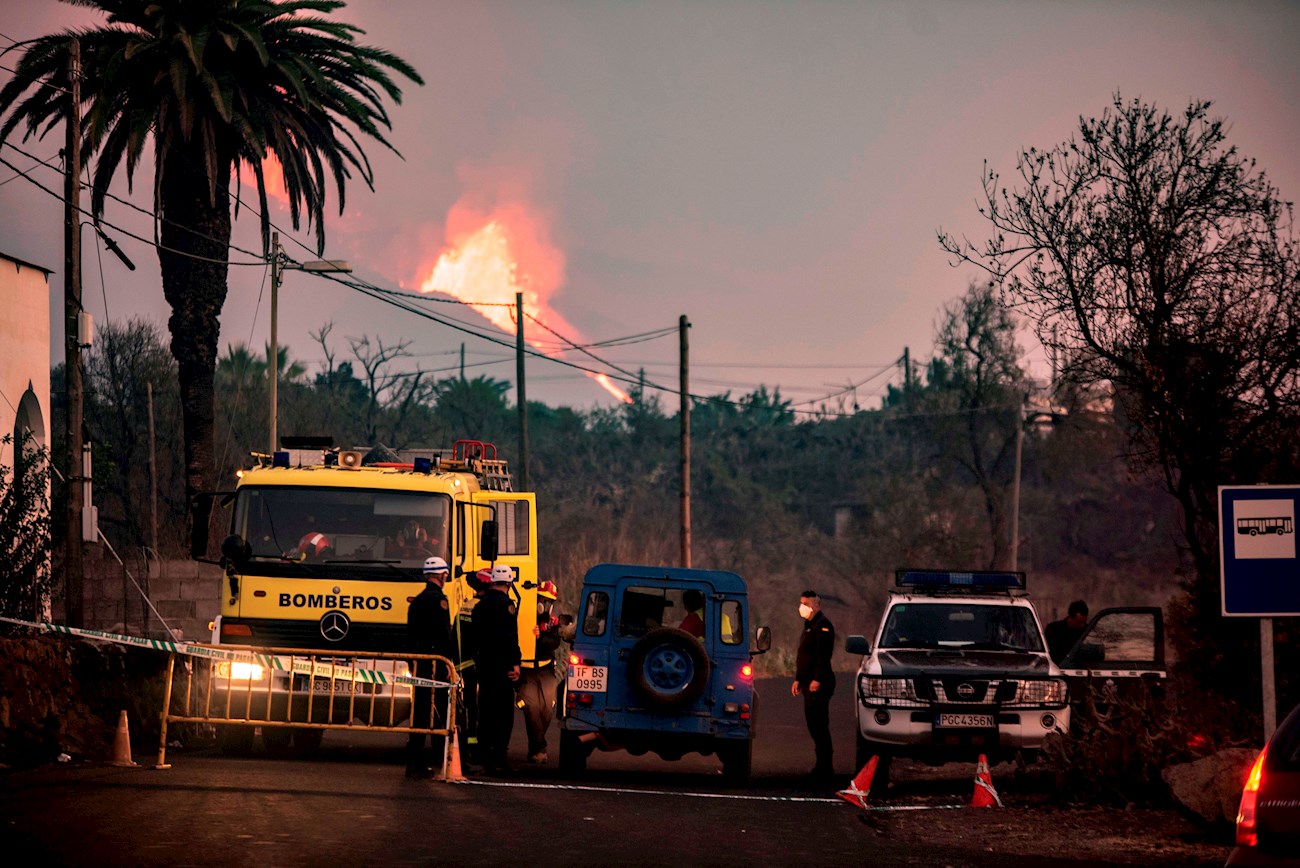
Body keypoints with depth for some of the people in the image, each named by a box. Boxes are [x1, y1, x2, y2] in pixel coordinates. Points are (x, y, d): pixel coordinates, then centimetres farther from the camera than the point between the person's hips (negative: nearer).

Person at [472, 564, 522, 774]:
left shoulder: (480, 605, 13)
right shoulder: (506, 605, -11)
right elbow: (510, 638, -18)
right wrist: (515, 663, -17)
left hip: (483, 664, 8)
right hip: (502, 667, -8)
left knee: (485, 711, 13)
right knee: (504, 712, -6)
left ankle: (484, 755, 16)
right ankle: (498, 759, -11)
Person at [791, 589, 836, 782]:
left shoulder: (822, 625, -11)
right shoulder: (809, 625, 21)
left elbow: (823, 655, -20)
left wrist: (817, 679, -26)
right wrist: (798, 679, 23)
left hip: (819, 684, -11)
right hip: (809, 683, 11)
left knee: (818, 724, -12)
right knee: (813, 723, 11)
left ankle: (825, 767, -12)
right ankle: (823, 766, 15)